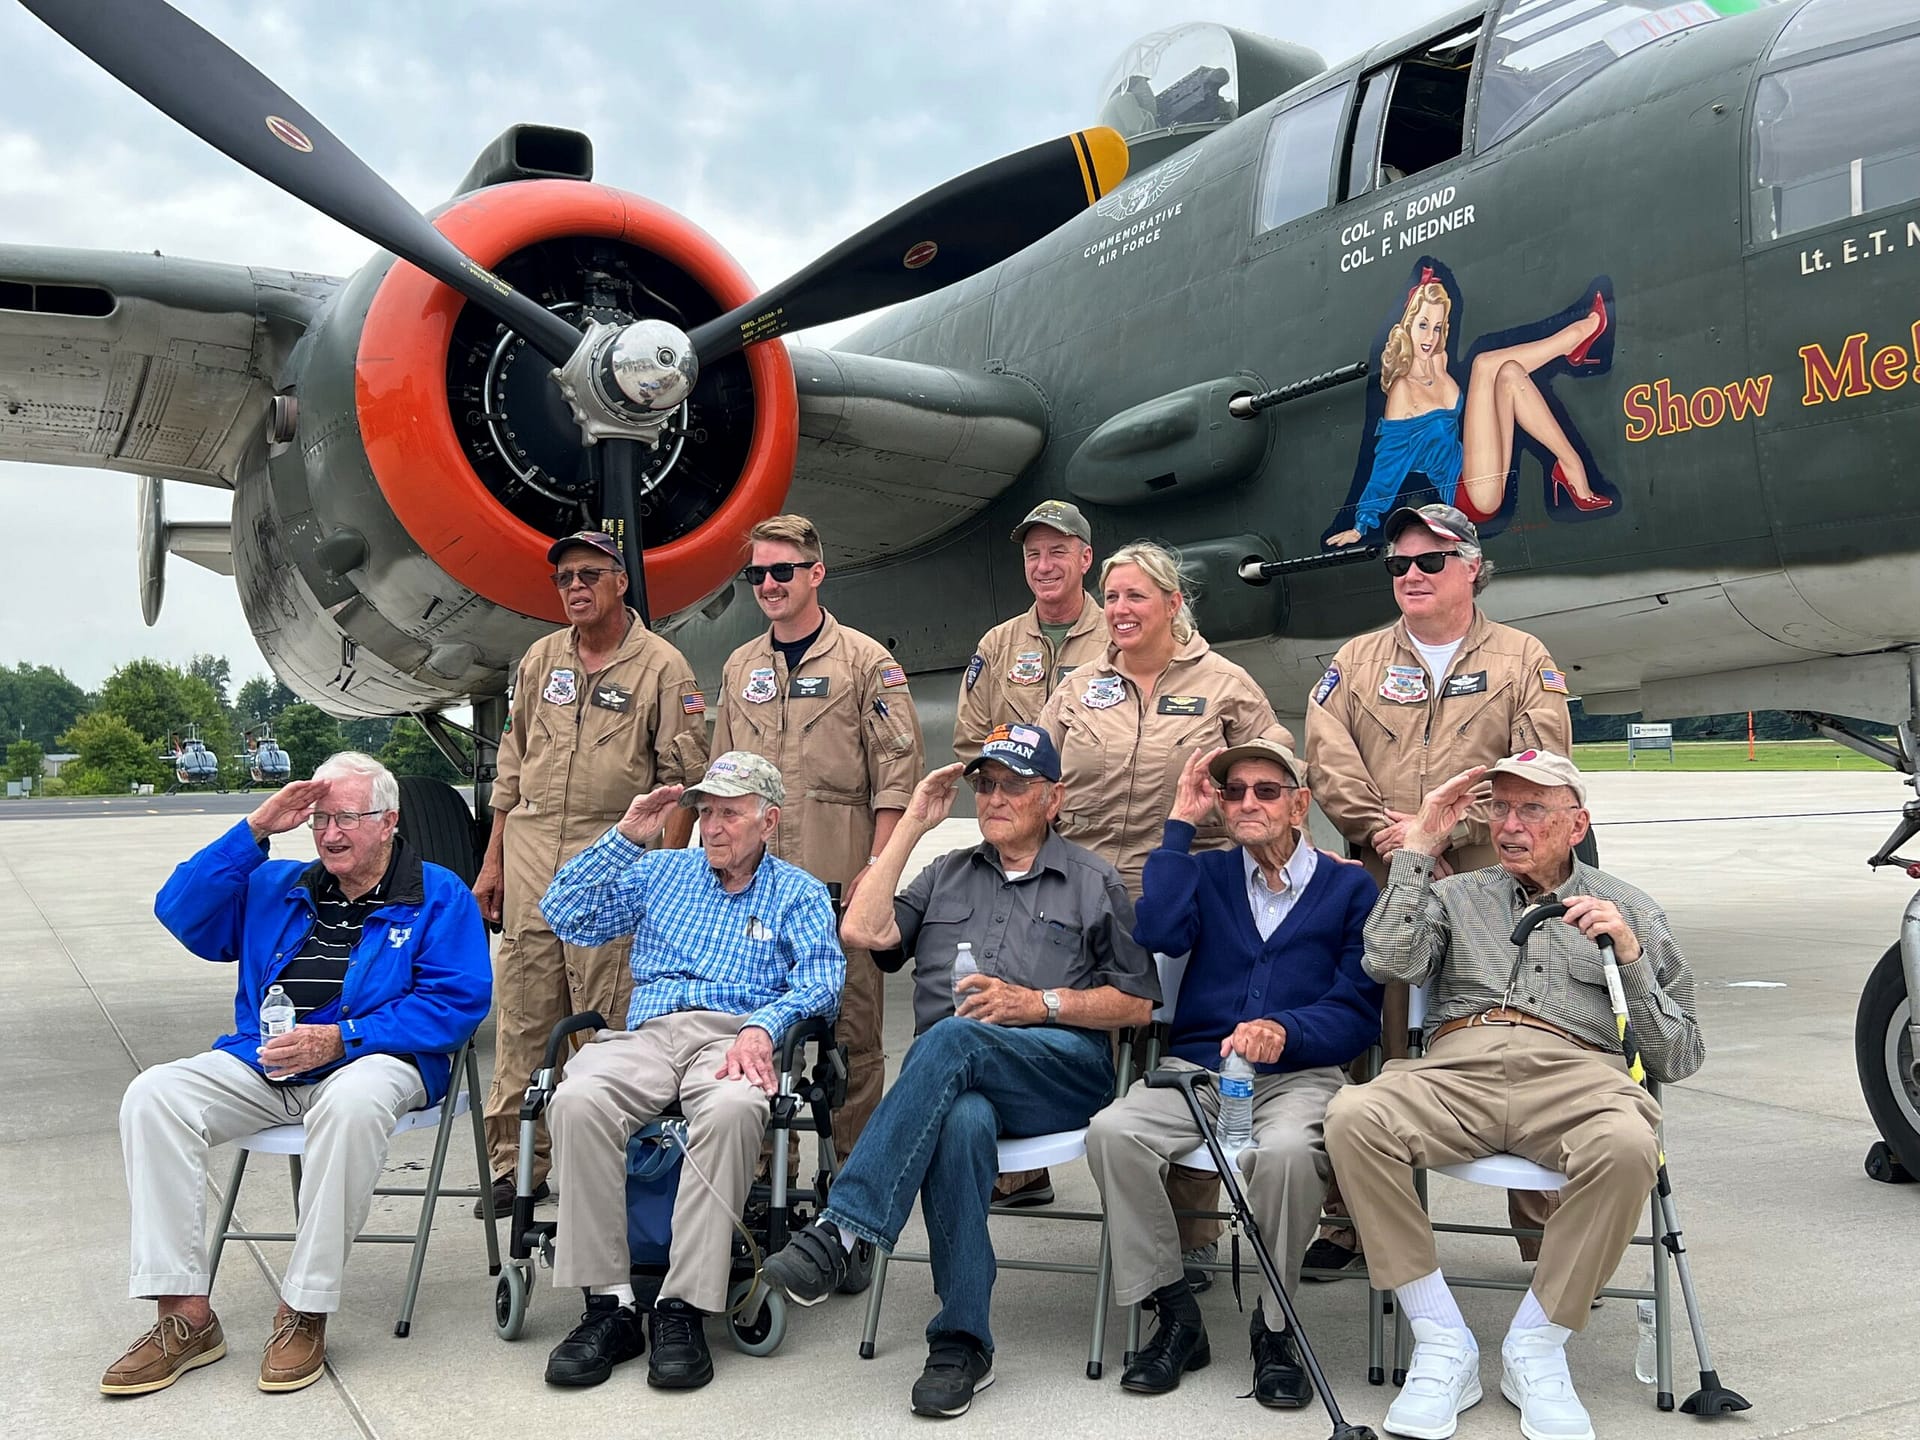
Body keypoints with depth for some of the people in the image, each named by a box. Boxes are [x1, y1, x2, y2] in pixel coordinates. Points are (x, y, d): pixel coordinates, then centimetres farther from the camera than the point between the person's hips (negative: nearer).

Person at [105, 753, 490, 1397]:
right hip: (261, 1061, 5)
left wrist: (341, 1037, -16)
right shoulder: (275, 886, 22)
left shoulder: (438, 896, 6)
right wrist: (254, 831, 0)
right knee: (152, 1094, -20)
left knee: (353, 1102, -40)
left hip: (373, 1059, -5)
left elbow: (458, 1000, -7)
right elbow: (181, 912, 8)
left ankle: (304, 1312, -27)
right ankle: (185, 1316, -19)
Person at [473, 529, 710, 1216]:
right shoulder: (541, 659, 16)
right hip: (530, 856, 5)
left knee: (607, 1024, -5)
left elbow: (682, 780, -4)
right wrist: (493, 861, 15)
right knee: (521, 1016, 6)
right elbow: (512, 765, 19)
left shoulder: (663, 667, -1)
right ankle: (516, 1165, 15)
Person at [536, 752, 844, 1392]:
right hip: (645, 1033, 2)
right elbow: (565, 915, 15)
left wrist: (762, 1026, -20)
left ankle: (683, 1309, -32)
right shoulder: (659, 872, 26)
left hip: (734, 1038, -2)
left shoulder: (799, 893, 18)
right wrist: (625, 836, 9)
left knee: (731, 1110, -40)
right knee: (578, 1100, -32)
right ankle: (609, 1303, -27)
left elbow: (821, 980, 0)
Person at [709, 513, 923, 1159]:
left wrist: (875, 870, -12)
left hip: (841, 879, -5)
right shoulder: (739, 667, 17)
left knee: (851, 1029, -1)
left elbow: (897, 774, -5)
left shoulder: (867, 661, 0)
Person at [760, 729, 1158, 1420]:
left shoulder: (1093, 883, 17)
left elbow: (1138, 1003, 11)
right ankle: (962, 1342, -31)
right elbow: (862, 930, 8)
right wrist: (911, 826, 10)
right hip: (951, 1079, 2)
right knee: (962, 1122, -37)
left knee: (951, 1039, -36)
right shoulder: (946, 876, 26)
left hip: (1061, 1071, -2)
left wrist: (1040, 1004, -5)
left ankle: (838, 1230, -42)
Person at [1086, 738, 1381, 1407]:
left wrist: (1285, 1030, -19)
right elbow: (1158, 933, -7)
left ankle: (1275, 1327, -13)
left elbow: (1358, 1011, 1)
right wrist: (1181, 824, -2)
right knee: (1112, 1132, -28)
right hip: (1195, 1064, 3)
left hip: (1300, 1072, -2)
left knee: (1287, 1150, -37)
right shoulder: (1206, 874, 17)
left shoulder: (1350, 887, 10)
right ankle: (1175, 1315, -10)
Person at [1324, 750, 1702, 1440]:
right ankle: (1443, 1346, -19)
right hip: (1456, 1067, 1)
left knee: (1627, 1145, -37)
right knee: (1352, 1116, -32)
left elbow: (1678, 1058, 17)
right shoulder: (1457, 895, 26)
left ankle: (1535, 1347, -15)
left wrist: (1630, 956, 3)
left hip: (1575, 1072, 0)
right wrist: (1417, 849, 11)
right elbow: (1391, 962, 3)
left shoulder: (1629, 910, 23)